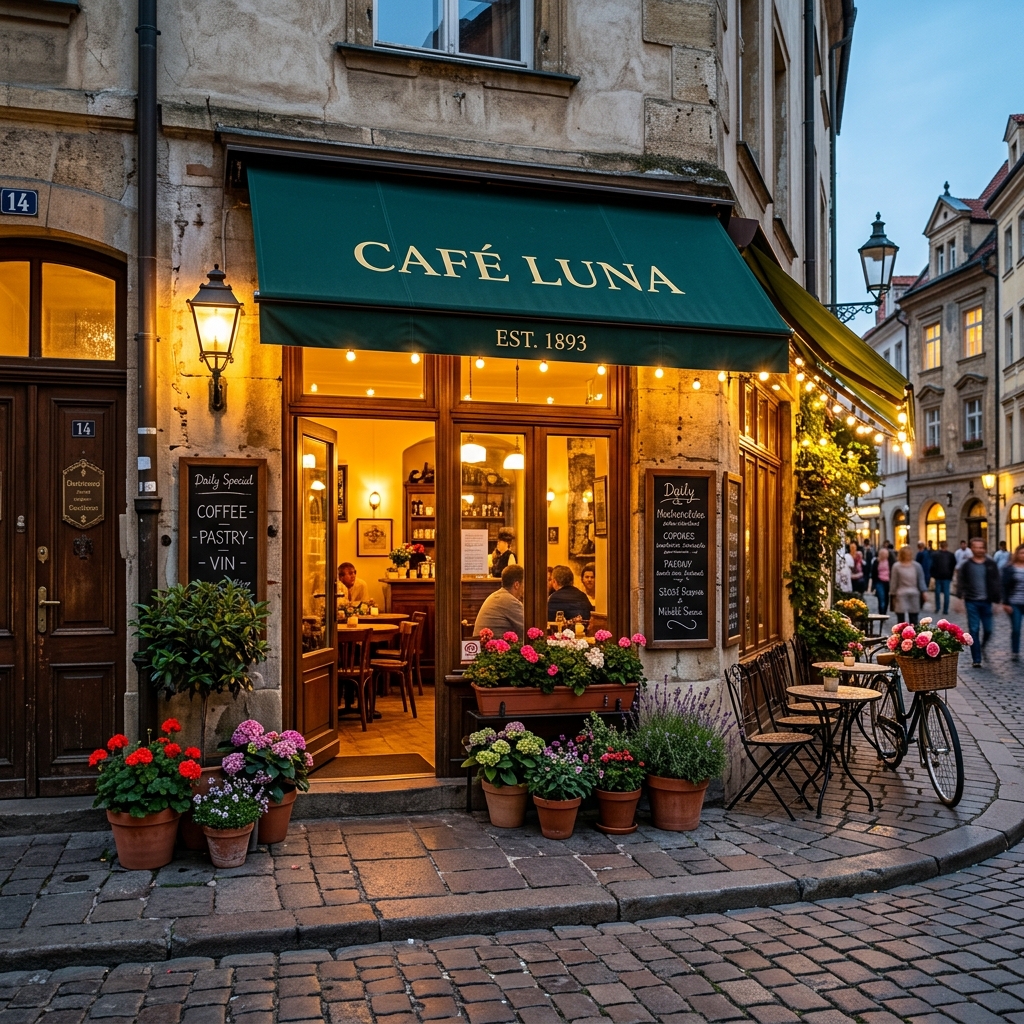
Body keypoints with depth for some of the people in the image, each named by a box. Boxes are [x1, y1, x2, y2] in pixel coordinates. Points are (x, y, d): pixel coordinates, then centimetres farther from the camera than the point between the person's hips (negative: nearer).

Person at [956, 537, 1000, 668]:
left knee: (988, 630, 5)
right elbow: (960, 583, -1)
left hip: (986, 602, 1)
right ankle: (976, 660, 3)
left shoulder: (991, 564, 3)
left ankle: (982, 646, 38)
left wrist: (997, 601, -3)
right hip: (972, 602, -1)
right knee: (974, 631, -2)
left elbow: (996, 584, 2)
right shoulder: (966, 565, 1)